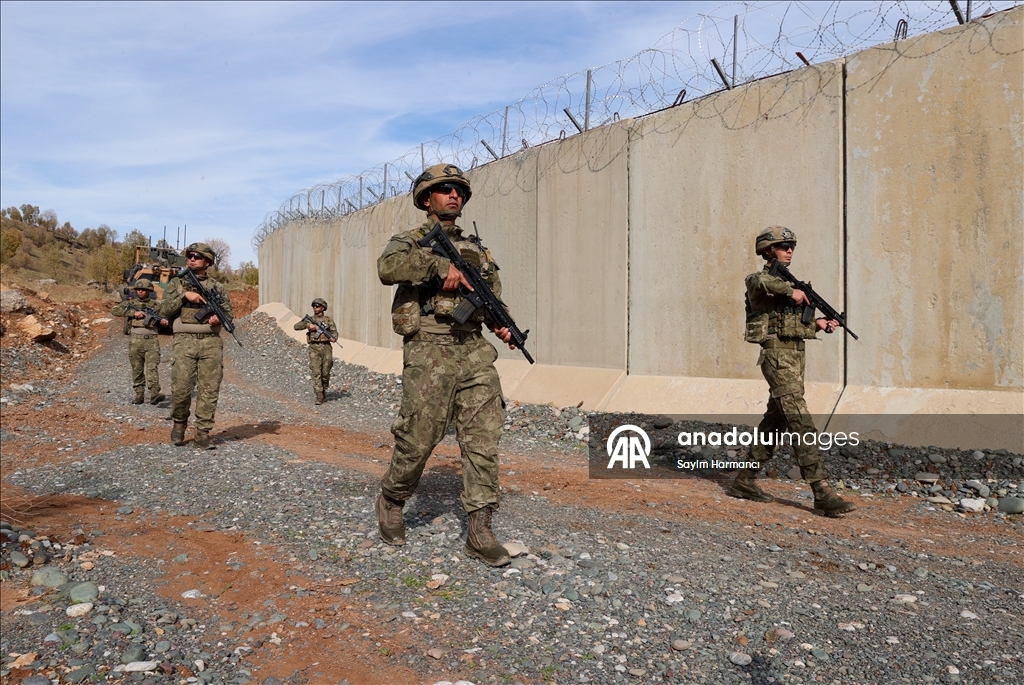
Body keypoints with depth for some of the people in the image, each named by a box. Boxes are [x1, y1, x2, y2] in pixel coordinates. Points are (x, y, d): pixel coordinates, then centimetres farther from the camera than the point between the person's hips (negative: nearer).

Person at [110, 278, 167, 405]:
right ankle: (139, 395, 11)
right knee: (137, 369, 5)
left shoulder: (155, 304, 13)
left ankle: (154, 394, -23)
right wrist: (134, 312, -11)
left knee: (152, 367, -13)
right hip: (135, 340, 1)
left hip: (152, 339, -1)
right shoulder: (130, 303, 12)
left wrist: (163, 321, -10)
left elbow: (162, 316, 15)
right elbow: (114, 311, 0)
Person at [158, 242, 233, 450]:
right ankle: (179, 424, 18)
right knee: (181, 388, -8)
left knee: (210, 390, -3)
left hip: (211, 342, 1)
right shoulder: (176, 283, 13)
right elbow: (165, 310, 3)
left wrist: (219, 316, -10)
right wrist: (185, 296, -9)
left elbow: (228, 311, 12)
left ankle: (202, 434, 3)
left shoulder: (217, 287, 15)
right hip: (185, 341, -1)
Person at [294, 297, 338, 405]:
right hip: (314, 348, 0)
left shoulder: (328, 320, 8)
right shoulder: (309, 319, 10)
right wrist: (308, 325, -15)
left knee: (325, 373, 3)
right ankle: (319, 396, -10)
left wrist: (333, 337, -22)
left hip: (326, 347, 0)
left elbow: (334, 332, 1)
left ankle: (323, 391, 27)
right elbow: (296, 326, -1)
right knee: (316, 372, -9)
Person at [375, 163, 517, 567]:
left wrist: (503, 326, 2)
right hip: (429, 354, -4)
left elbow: (494, 298, 22)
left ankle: (479, 531, 4)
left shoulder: (477, 250, 21)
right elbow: (388, 268, -18)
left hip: (474, 352, 5)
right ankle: (390, 504, 28)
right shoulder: (410, 242, 6)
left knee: (483, 439, -2)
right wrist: (442, 265, -21)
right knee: (417, 440, 0)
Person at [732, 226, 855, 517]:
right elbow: (759, 282, -33)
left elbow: (797, 326, 19)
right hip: (777, 357, -9)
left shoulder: (788, 283, 21)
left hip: (795, 357, 9)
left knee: (776, 421, 12)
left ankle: (745, 480, 20)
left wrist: (819, 324, 1)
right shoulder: (759, 280, -5)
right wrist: (791, 291, -23)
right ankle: (822, 493, -12)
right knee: (802, 423, -13)